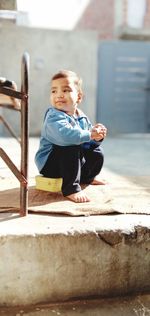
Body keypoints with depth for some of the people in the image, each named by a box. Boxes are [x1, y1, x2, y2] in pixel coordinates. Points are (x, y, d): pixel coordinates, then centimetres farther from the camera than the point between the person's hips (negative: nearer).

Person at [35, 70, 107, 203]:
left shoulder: (81, 117, 3)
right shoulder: (54, 117, -23)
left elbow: (88, 142, 8)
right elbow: (66, 135, -43)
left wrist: (97, 136, -14)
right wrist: (89, 135, -35)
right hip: (49, 161, -8)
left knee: (96, 153, 11)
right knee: (72, 149, -33)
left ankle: (87, 176, 40)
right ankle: (71, 188, -26)